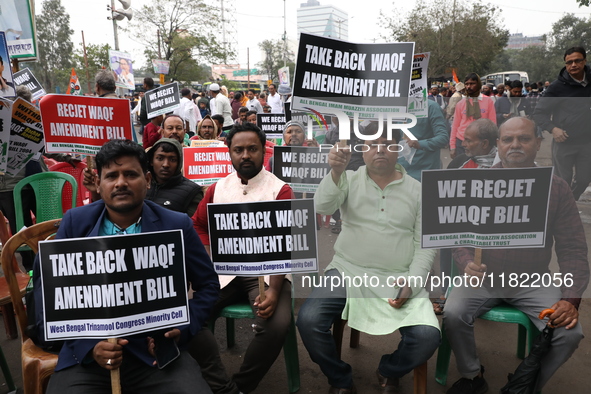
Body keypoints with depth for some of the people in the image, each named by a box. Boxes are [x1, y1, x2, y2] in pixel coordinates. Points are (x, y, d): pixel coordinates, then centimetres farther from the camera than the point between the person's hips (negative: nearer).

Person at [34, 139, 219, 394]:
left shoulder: (177, 226, 0)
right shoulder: (75, 222, 3)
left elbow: (208, 284, 7)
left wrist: (181, 329, -8)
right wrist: (87, 344, -12)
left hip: (156, 352, 0)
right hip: (86, 354, 1)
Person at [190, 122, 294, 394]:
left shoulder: (280, 190, -2)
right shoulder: (217, 188, 12)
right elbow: (197, 225, 20)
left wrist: (274, 290, -22)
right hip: (224, 271, 4)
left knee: (276, 325, -28)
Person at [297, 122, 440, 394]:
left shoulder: (417, 191, 6)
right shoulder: (350, 180, 4)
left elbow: (425, 245, 4)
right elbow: (323, 207, -15)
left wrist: (411, 282, -11)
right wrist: (336, 171, -33)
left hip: (397, 279, 1)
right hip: (347, 272, 0)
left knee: (427, 336, -22)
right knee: (308, 321, -23)